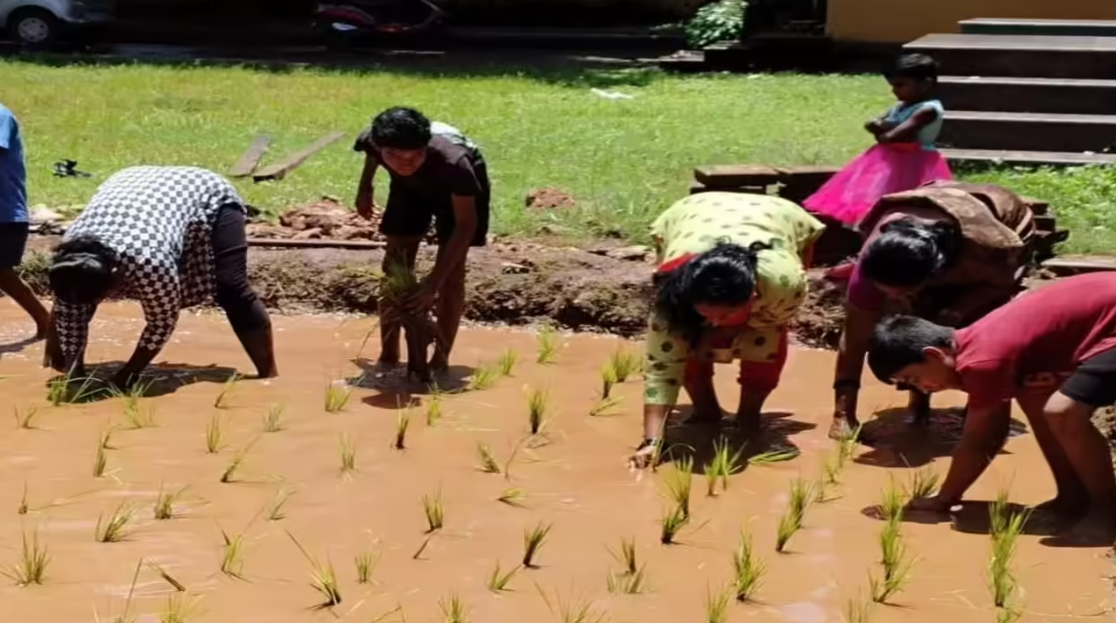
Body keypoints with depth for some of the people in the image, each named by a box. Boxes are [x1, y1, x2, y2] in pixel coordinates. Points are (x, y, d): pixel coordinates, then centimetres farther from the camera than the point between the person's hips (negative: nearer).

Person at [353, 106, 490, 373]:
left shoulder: (453, 161, -46)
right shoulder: (374, 140, -35)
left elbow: (466, 223, -36)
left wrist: (434, 280, -41)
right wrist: (365, 188, 9)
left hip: (458, 185, -4)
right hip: (410, 186, 4)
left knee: (451, 270, -10)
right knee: (395, 265, -1)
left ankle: (440, 359, 0)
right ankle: (388, 356, 8)